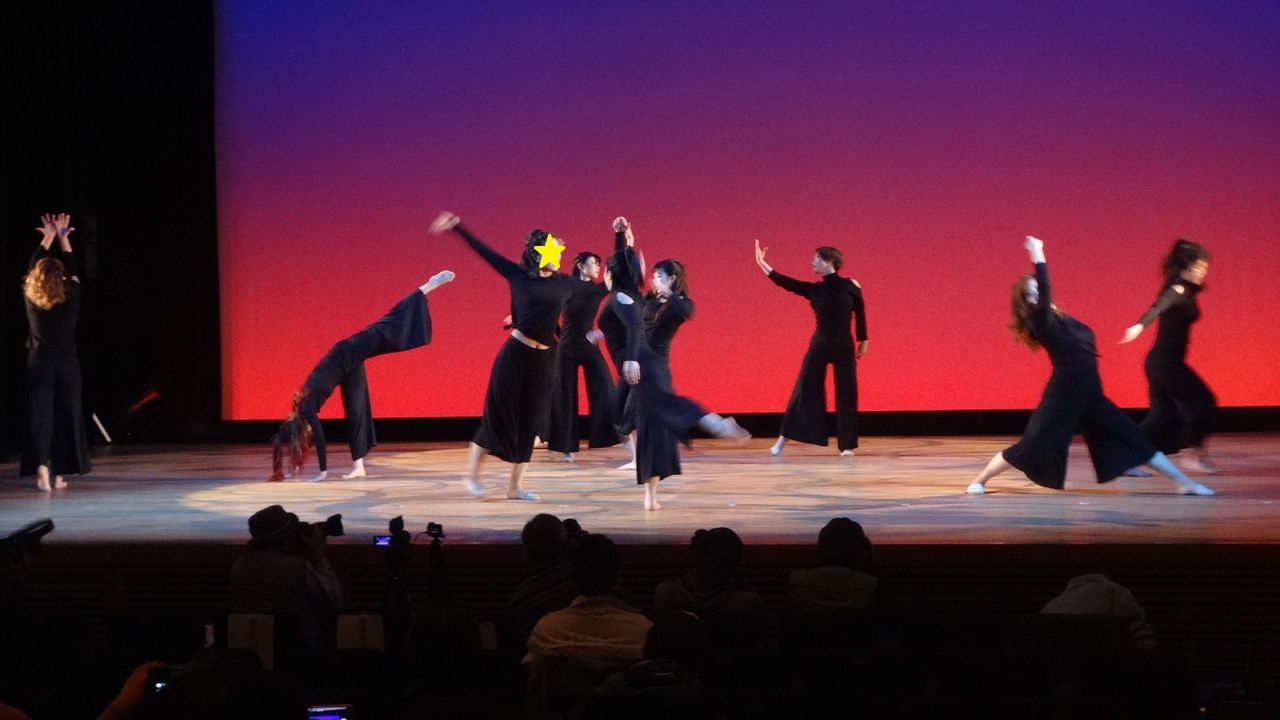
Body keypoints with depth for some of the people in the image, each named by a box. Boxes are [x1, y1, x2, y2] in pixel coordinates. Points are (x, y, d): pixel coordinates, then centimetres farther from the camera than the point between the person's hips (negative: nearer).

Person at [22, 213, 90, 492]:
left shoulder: (30, 298, -2)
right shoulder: (72, 298, -5)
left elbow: (33, 268, 13)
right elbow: (74, 270, 11)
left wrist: (47, 238, 21)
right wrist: (63, 239, 18)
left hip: (39, 365, 0)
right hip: (67, 365, 0)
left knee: (39, 417, 0)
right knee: (67, 416, 8)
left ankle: (41, 465, -21)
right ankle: (59, 473, 12)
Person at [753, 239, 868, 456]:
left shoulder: (851, 286, -3)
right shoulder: (814, 289, 1)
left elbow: (860, 314, 5)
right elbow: (784, 282, -5)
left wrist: (863, 341, 6)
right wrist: (761, 263, -9)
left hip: (844, 347, -1)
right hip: (819, 345, 1)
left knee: (846, 394, 3)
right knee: (804, 390, 2)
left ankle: (846, 445, 12)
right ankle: (783, 438, 8)